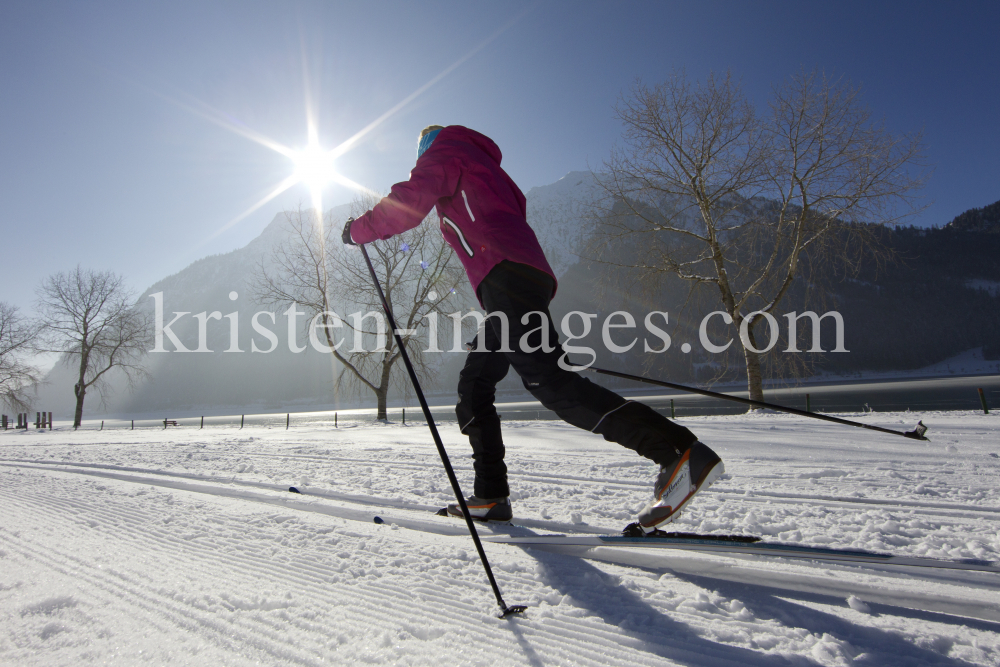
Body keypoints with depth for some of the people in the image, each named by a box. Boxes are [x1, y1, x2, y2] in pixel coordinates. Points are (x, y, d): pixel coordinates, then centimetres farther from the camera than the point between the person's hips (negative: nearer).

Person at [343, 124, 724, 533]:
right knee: (473, 386, 12)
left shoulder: (445, 150, 16)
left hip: (505, 275, -10)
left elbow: (407, 204, 2)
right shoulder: (483, 167, 40)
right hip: (529, 279, 10)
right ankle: (491, 497, 10)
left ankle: (680, 453, -29)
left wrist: (358, 230, 19)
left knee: (548, 380, -22)